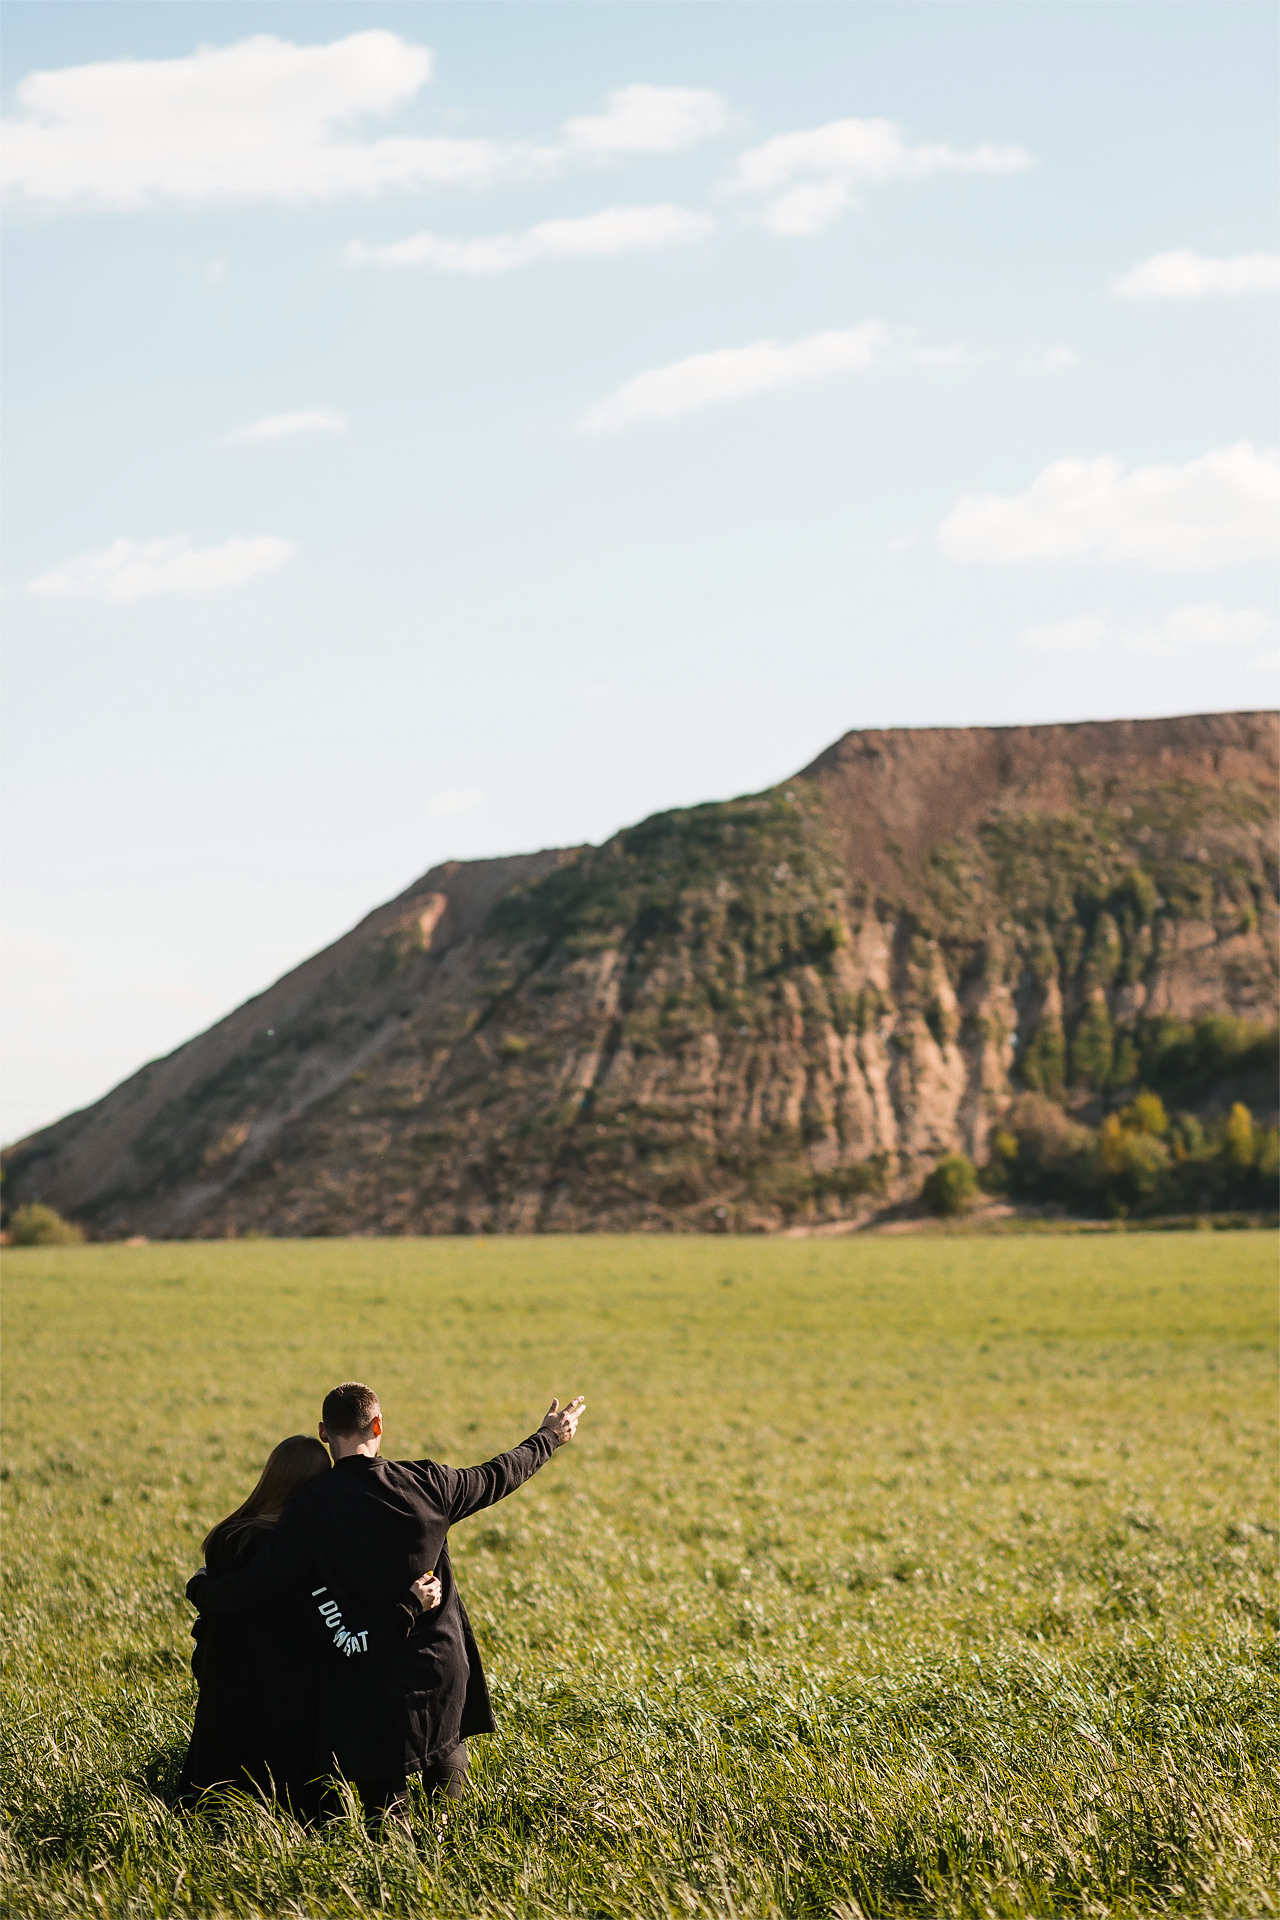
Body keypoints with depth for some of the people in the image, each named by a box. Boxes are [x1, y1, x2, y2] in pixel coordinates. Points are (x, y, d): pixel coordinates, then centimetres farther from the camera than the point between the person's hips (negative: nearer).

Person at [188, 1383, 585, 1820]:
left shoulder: (311, 1506, -13)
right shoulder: (426, 1483, -4)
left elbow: (258, 1585, -13)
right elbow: (498, 1476, 12)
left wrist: (201, 1589, 7)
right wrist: (549, 1438, 29)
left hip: (371, 1682, -2)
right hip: (442, 1666, 2)